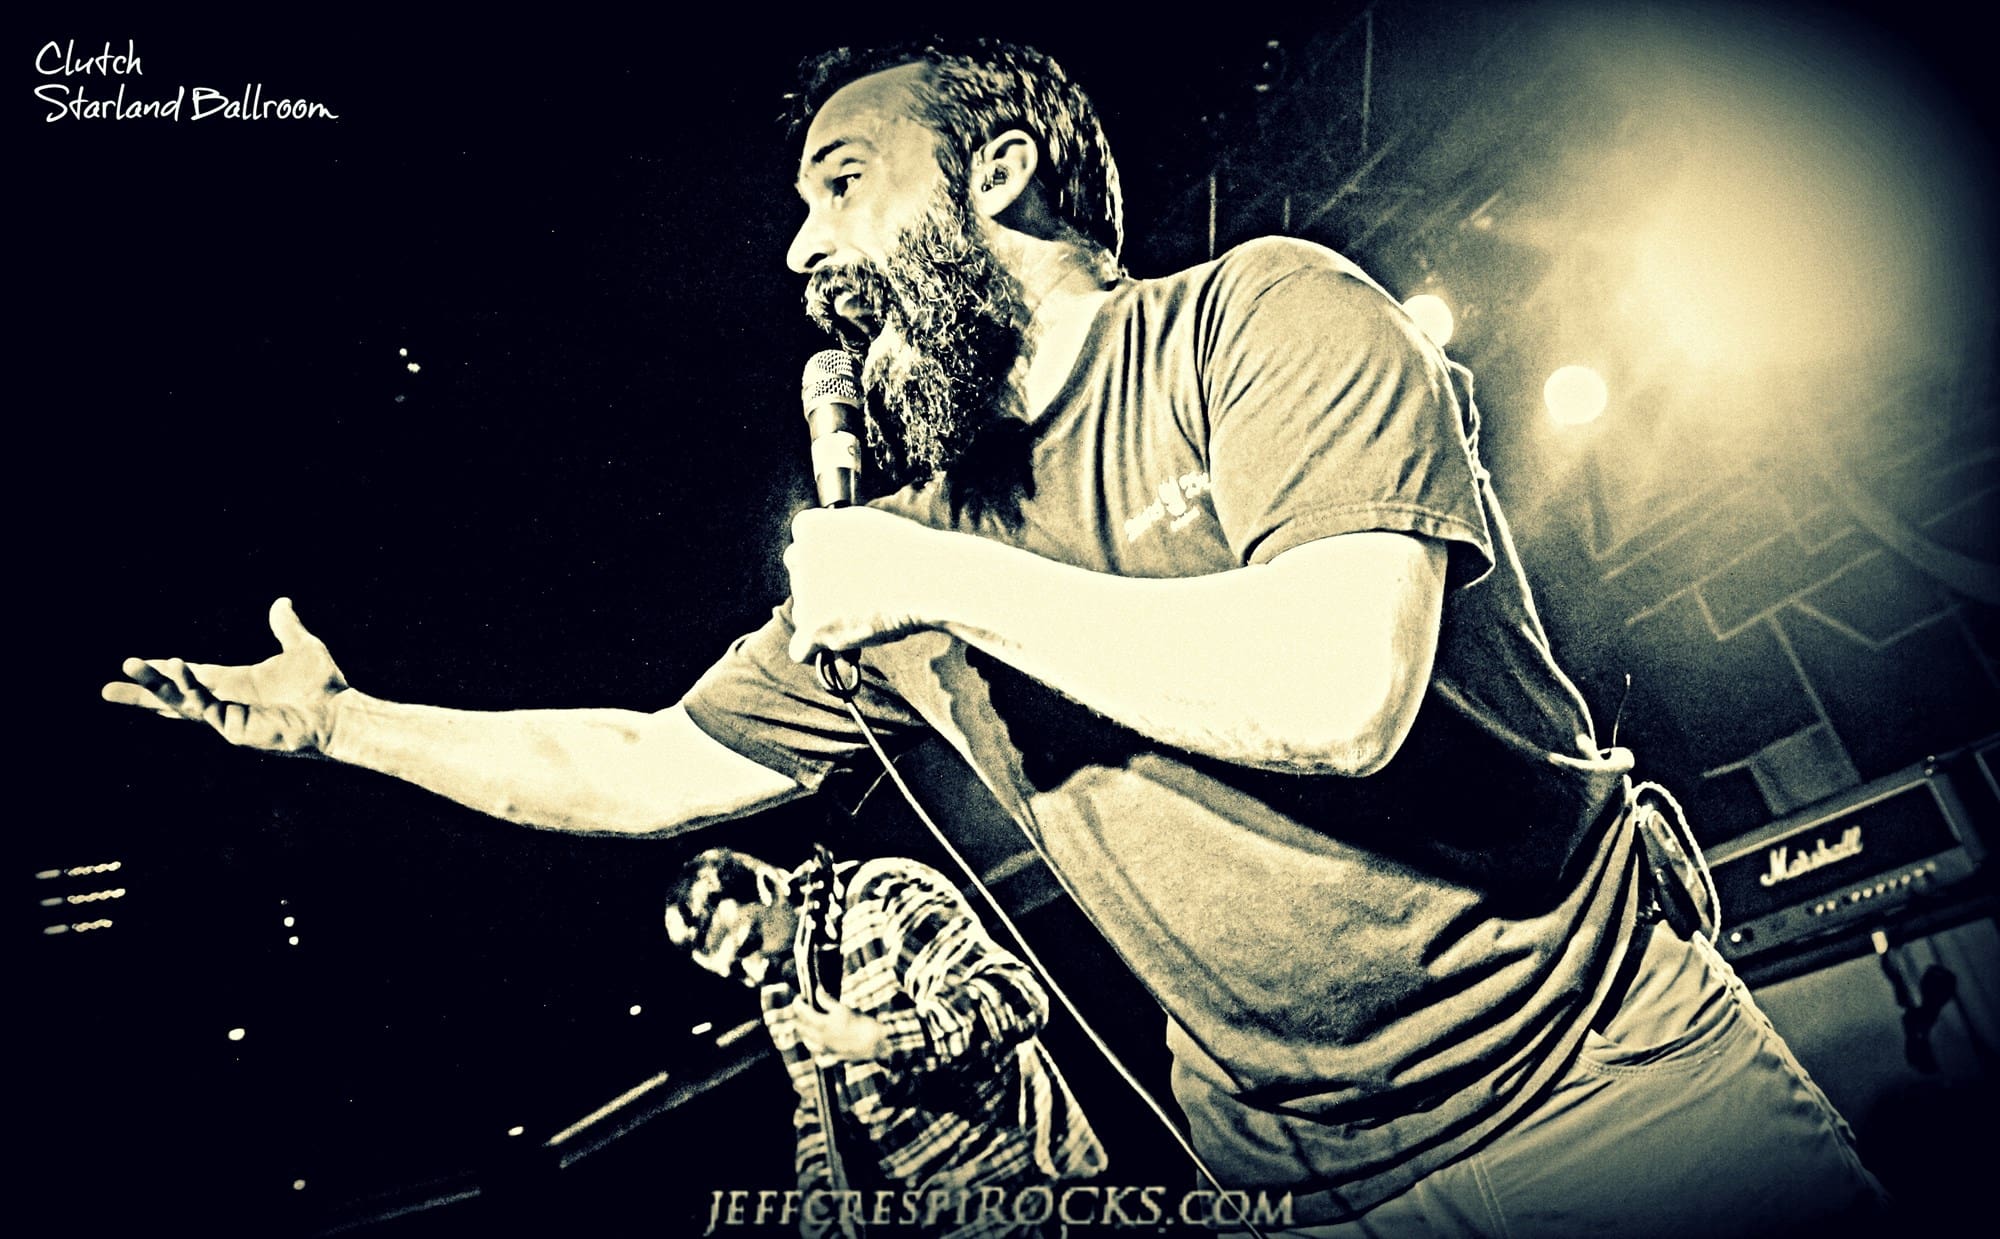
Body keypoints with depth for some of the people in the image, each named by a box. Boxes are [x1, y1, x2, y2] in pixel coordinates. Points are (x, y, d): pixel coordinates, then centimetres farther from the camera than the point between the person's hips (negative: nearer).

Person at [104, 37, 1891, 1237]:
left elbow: (1342, 682, -29)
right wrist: (336, 721, 13)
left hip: (1617, 1081, -4)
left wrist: (940, 579, -20)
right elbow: (656, 769, 11)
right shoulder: (897, 550, 3)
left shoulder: (1265, 314, -13)